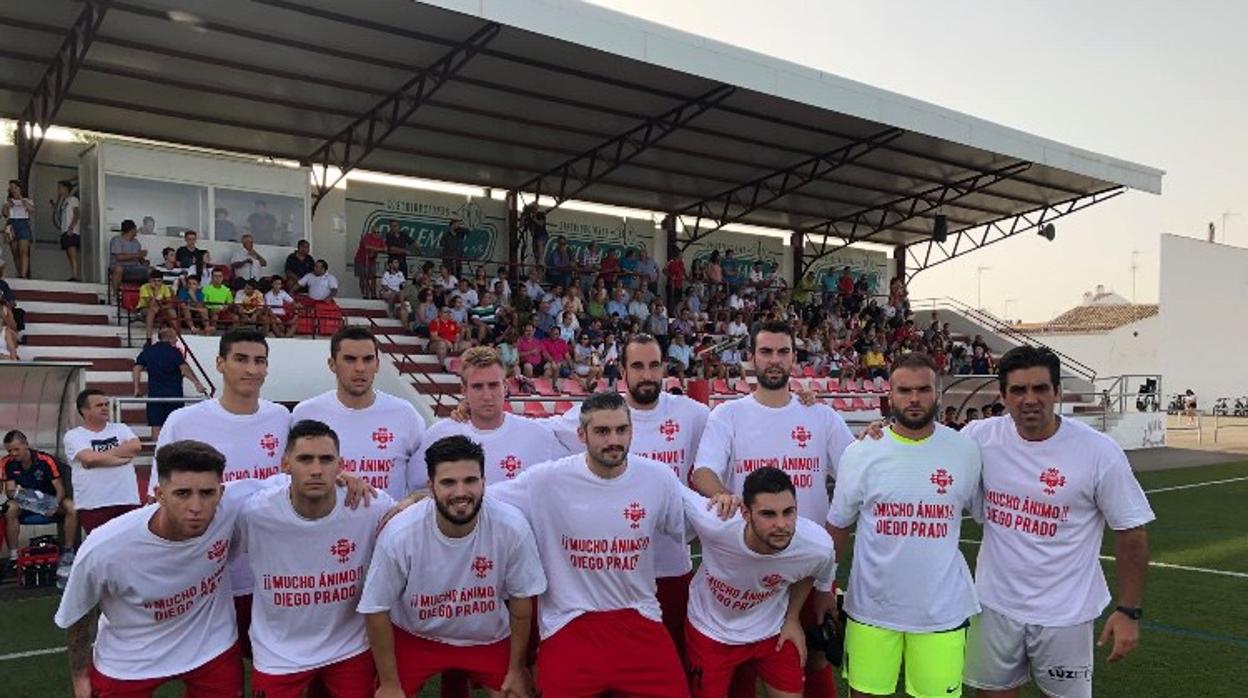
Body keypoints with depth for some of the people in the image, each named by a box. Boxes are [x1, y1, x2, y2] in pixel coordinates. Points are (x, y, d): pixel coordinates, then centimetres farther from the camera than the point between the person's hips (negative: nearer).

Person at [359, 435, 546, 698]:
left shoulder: (513, 527, -25)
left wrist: (516, 669, 0)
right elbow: (376, 610, -13)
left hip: (490, 637, 1)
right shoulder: (399, 534, -27)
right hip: (415, 637, 0)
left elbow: (521, 598, -10)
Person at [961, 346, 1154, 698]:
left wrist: (1129, 611, -7)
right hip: (995, 603, 2)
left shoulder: (1099, 452, -14)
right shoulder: (980, 437, -9)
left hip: (1064, 613, -2)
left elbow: (1130, 531, -6)